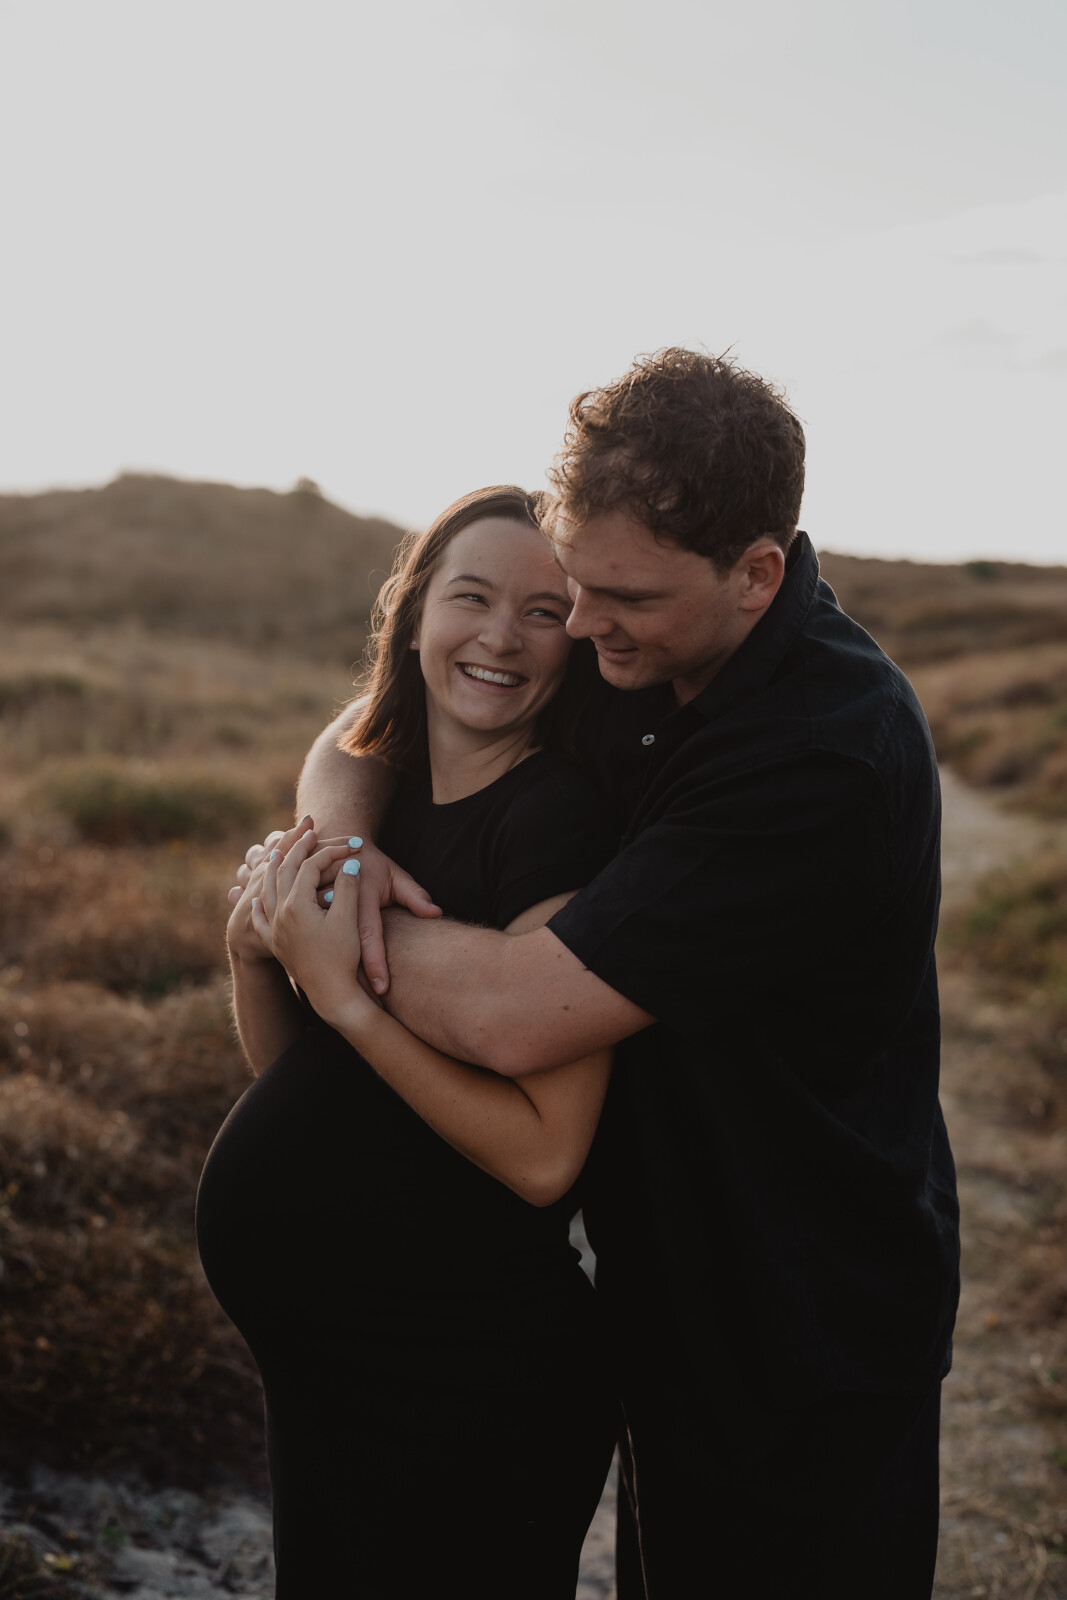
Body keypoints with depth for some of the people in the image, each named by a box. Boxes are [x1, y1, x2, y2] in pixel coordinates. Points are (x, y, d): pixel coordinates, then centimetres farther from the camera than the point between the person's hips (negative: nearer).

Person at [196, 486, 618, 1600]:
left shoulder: (558, 820, -20)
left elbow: (543, 1156, -25)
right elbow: (286, 1068, 9)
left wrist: (342, 994, -26)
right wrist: (253, 944, -9)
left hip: (466, 1373, -8)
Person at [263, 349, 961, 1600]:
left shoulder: (829, 758, -31)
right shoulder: (630, 658, -5)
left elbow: (512, 1017, -33)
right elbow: (360, 736, 6)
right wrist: (338, 839, -18)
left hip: (808, 1339, -7)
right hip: (666, 1284, 7)